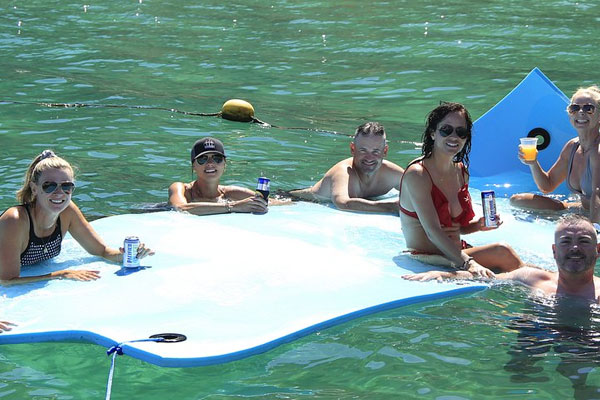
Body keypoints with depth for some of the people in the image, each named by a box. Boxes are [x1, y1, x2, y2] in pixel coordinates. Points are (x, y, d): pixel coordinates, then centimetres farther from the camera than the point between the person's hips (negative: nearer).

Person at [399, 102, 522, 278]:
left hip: (456, 253, 8)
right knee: (502, 252, -23)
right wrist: (469, 263, -34)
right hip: (426, 261, -8)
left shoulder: (461, 171, 11)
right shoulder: (417, 174, -14)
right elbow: (433, 232, -24)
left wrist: (478, 225, -2)